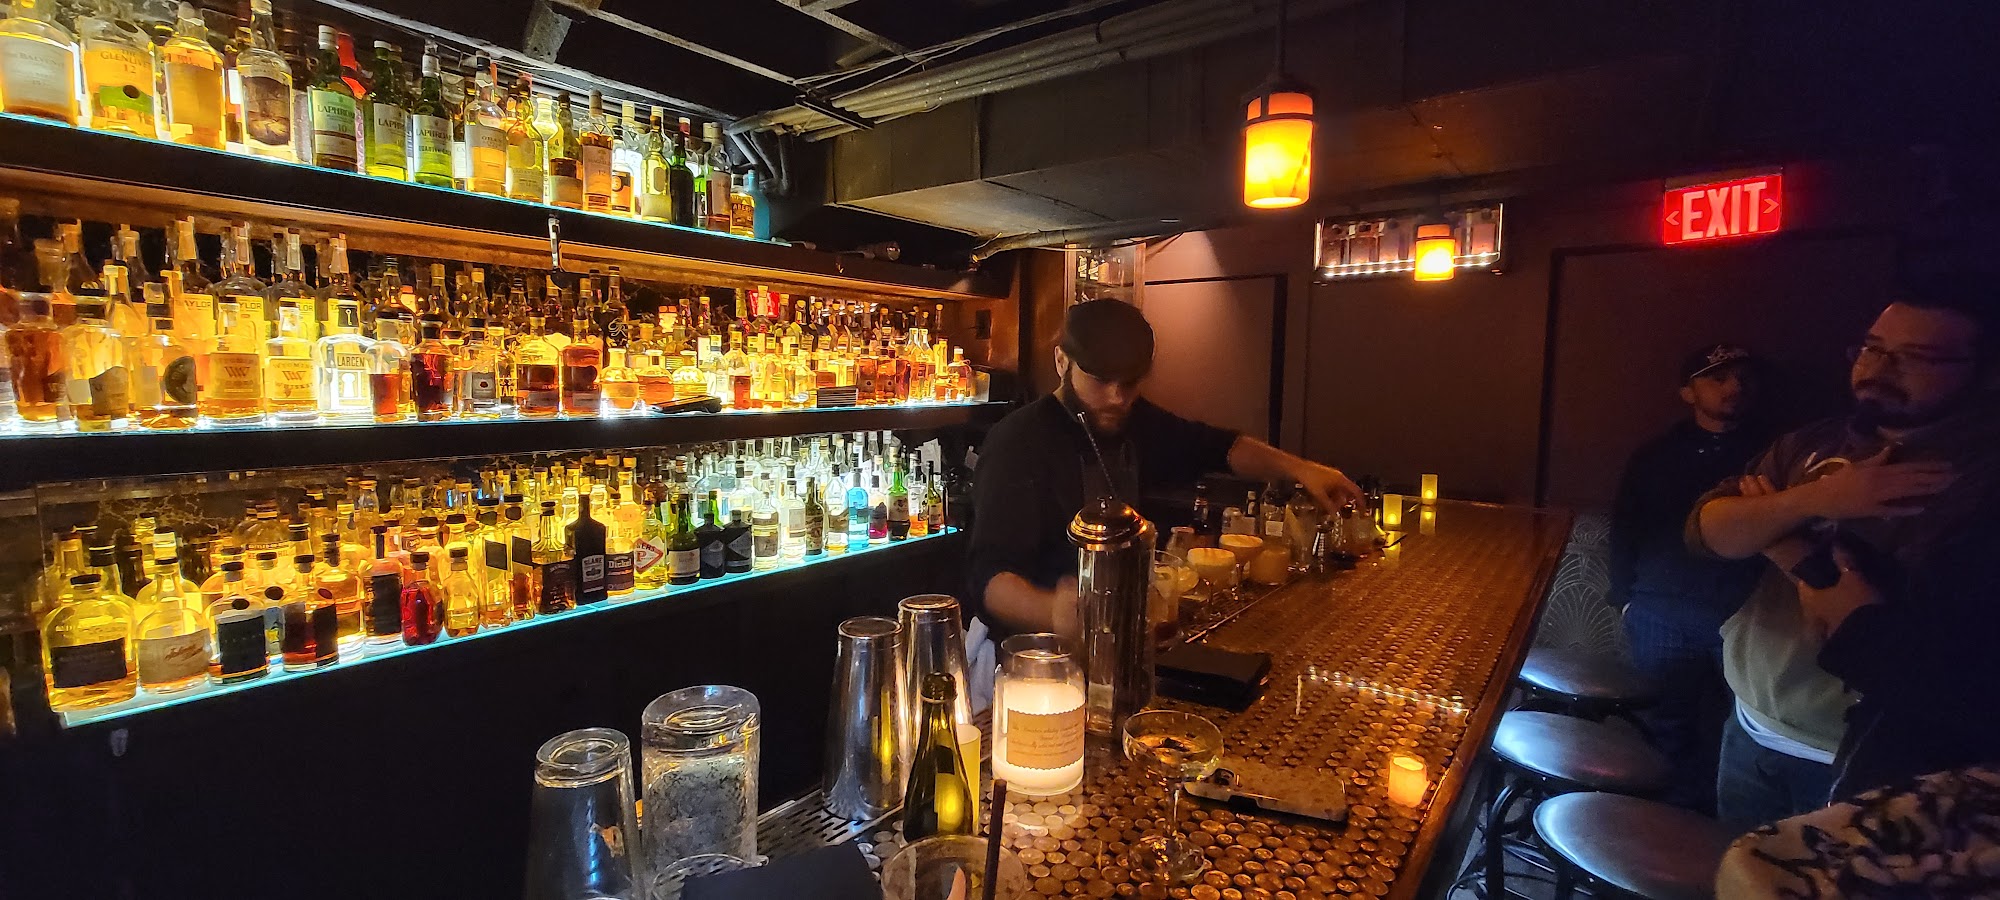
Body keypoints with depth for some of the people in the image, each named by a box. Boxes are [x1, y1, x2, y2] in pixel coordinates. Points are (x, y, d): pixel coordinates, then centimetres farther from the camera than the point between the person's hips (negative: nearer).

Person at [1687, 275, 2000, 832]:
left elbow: (1897, 643, -24)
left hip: (1869, 760, -5)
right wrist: (1813, 499, -21)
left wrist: (1773, 525, -15)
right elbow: (1706, 530, -5)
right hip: (1751, 728, 6)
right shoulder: (1813, 445, 2)